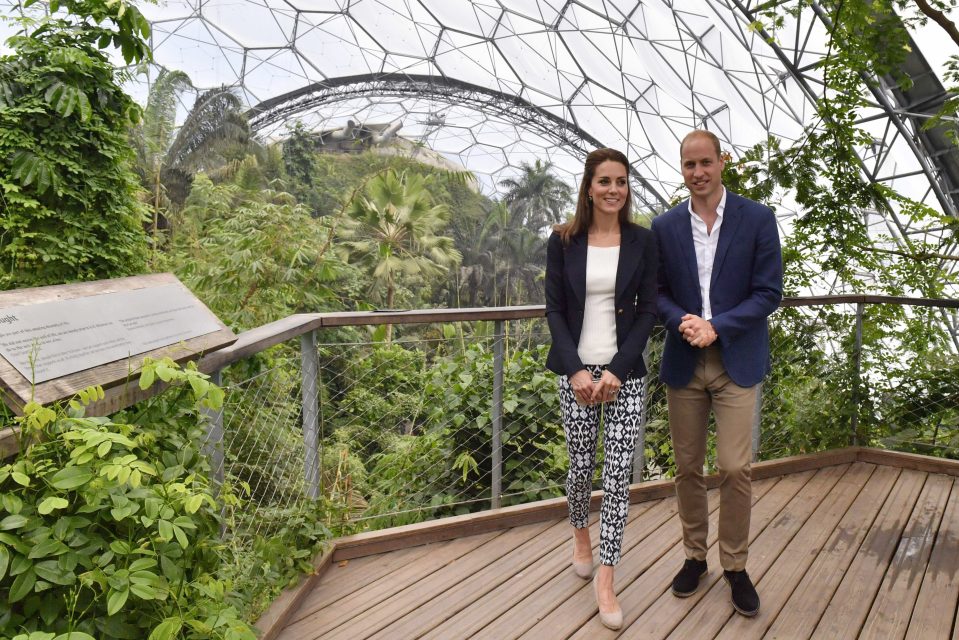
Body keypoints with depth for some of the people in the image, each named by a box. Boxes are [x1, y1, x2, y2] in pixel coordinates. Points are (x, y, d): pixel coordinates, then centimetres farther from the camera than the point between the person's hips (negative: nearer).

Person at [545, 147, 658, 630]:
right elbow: (554, 309, -1)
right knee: (581, 464, 9)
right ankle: (580, 533, 41)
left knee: (618, 471, 0)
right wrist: (576, 371, -10)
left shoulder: (642, 242, 1)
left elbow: (647, 311, -1)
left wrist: (616, 370, -10)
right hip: (576, 370, 0)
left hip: (625, 372, 0)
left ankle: (605, 578, 13)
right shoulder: (563, 241, 0)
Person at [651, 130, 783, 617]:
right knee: (687, 467, 10)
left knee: (735, 468, -2)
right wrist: (681, 321, -15)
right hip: (683, 362, 2)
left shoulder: (758, 219, -2)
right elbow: (658, 292, 6)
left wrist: (716, 327, -16)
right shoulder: (665, 226, 3)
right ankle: (694, 555, 29)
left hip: (737, 361, -2)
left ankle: (735, 565, 19)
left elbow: (768, 292, -4)